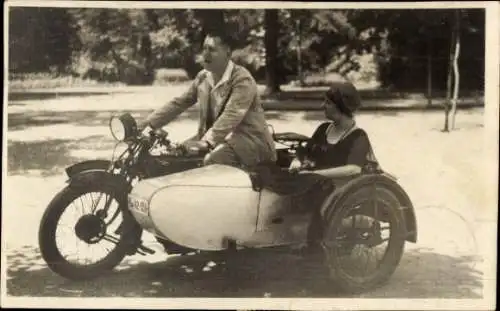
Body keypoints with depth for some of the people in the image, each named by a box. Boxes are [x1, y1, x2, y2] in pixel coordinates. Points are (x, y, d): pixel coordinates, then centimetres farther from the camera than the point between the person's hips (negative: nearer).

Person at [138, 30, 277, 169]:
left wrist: (206, 141, -45)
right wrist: (146, 123, -4)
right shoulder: (202, 77, 7)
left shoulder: (242, 79, -18)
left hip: (249, 138, -8)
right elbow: (178, 103, 8)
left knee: (213, 160, -34)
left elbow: (231, 116, -31)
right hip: (222, 136, 8)